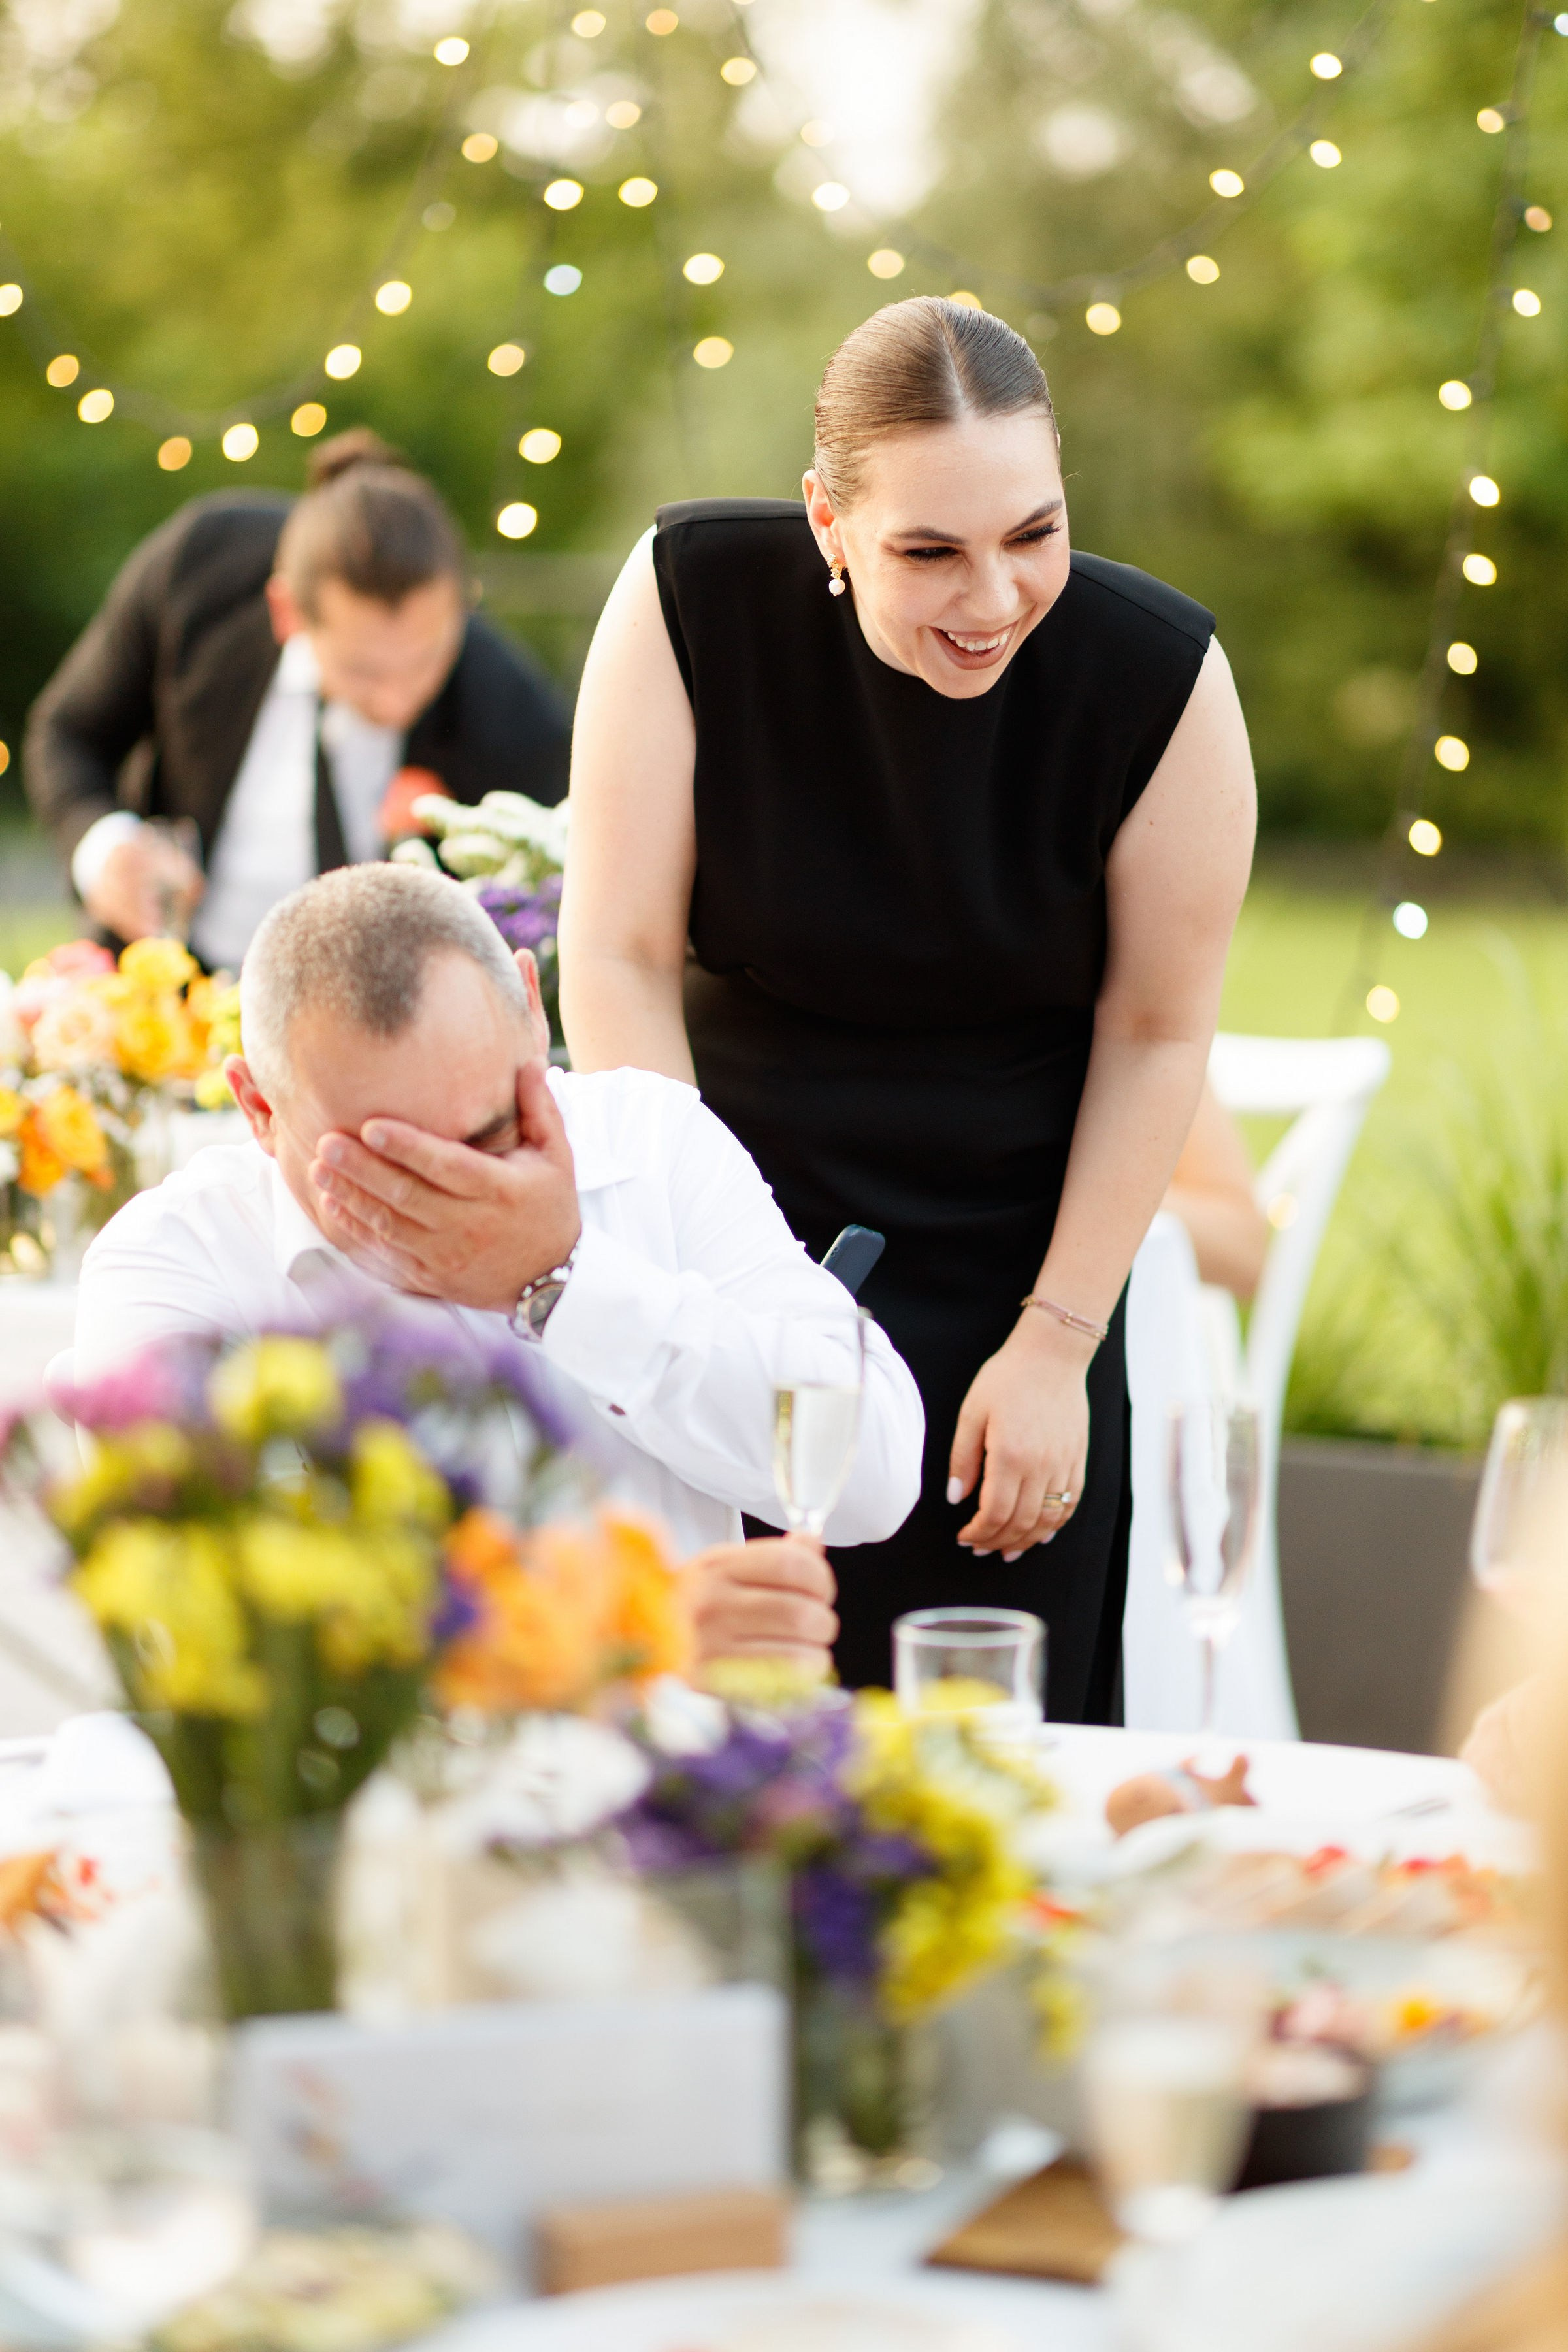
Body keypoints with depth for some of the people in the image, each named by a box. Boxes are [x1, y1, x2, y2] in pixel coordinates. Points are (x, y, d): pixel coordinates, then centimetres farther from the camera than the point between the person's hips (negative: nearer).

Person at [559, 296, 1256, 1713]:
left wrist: (1056, 1343, -5)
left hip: (1008, 1265, 0)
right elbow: (618, 957, -10)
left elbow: (1157, 1035, -5)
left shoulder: (1159, 678, -14)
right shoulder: (690, 597, -14)